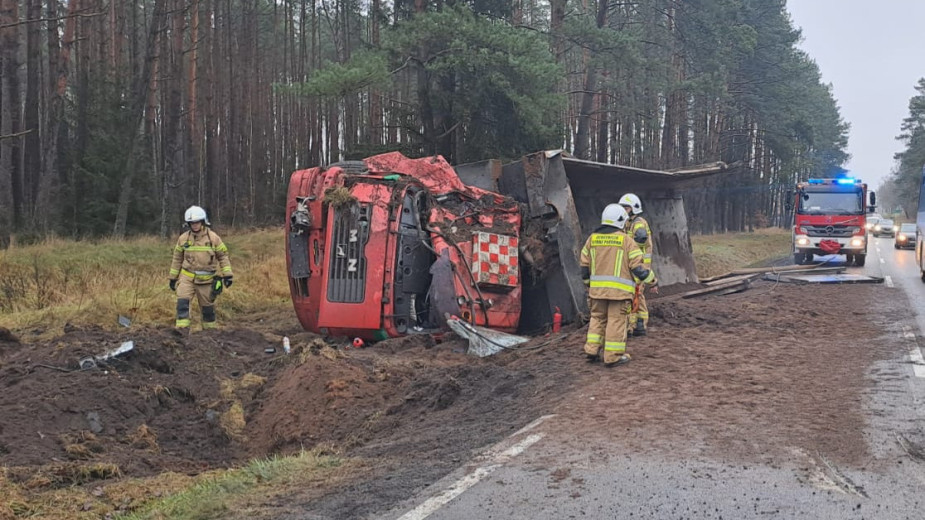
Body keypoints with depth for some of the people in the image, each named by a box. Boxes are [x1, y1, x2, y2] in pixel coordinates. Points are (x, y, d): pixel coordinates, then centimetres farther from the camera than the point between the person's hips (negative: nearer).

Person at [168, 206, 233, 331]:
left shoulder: (213, 238, -5)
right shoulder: (183, 238, 1)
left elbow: (223, 256, 1)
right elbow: (177, 258, 10)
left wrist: (227, 274, -6)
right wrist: (173, 277, 11)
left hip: (206, 279, -1)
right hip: (187, 278, 1)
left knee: (207, 305, 10)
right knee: (182, 301, -18)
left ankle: (210, 328, 27)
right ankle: (182, 328, -18)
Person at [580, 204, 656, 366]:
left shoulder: (592, 239, 8)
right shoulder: (626, 241, -5)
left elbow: (584, 265, 14)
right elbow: (637, 266, -6)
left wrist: (588, 282, 29)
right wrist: (651, 278, 8)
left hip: (597, 288, 4)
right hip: (619, 289, -4)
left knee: (597, 317, 16)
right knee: (616, 320, 1)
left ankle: (592, 350, 14)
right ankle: (613, 356, 3)